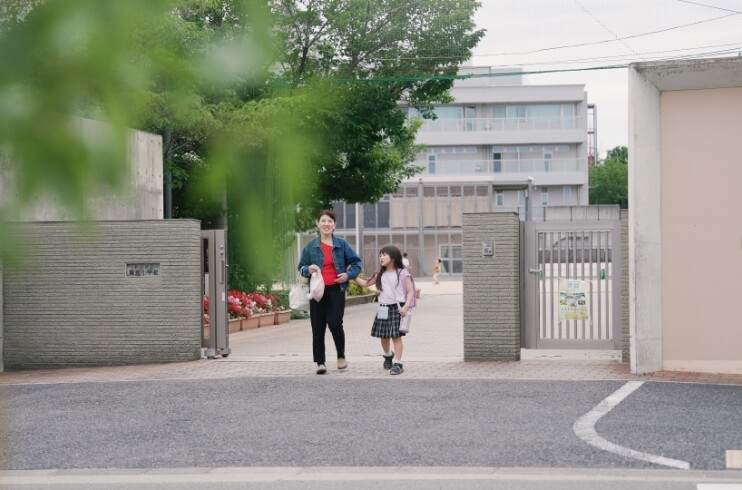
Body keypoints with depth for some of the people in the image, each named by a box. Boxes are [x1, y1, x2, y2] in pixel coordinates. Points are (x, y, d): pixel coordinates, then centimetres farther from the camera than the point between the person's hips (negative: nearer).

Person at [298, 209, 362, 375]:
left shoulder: (341, 244, 5)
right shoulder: (311, 246, 6)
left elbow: (356, 262, 11)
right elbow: (301, 267, 13)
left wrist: (349, 274, -6)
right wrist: (308, 269, -9)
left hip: (336, 289, -2)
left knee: (335, 323, -13)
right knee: (318, 327, 0)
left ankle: (341, 356, 10)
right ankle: (320, 362, 6)